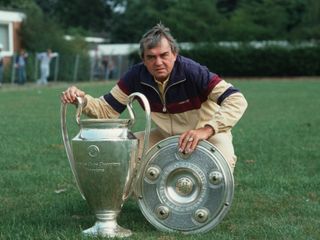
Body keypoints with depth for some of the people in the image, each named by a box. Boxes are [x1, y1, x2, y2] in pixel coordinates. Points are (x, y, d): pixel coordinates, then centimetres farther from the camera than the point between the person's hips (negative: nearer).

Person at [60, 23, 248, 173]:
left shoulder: (192, 72, -28)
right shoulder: (137, 76, -15)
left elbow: (237, 100, -35)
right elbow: (107, 110, -10)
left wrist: (207, 130, -49)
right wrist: (82, 99, -31)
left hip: (210, 134, -4)